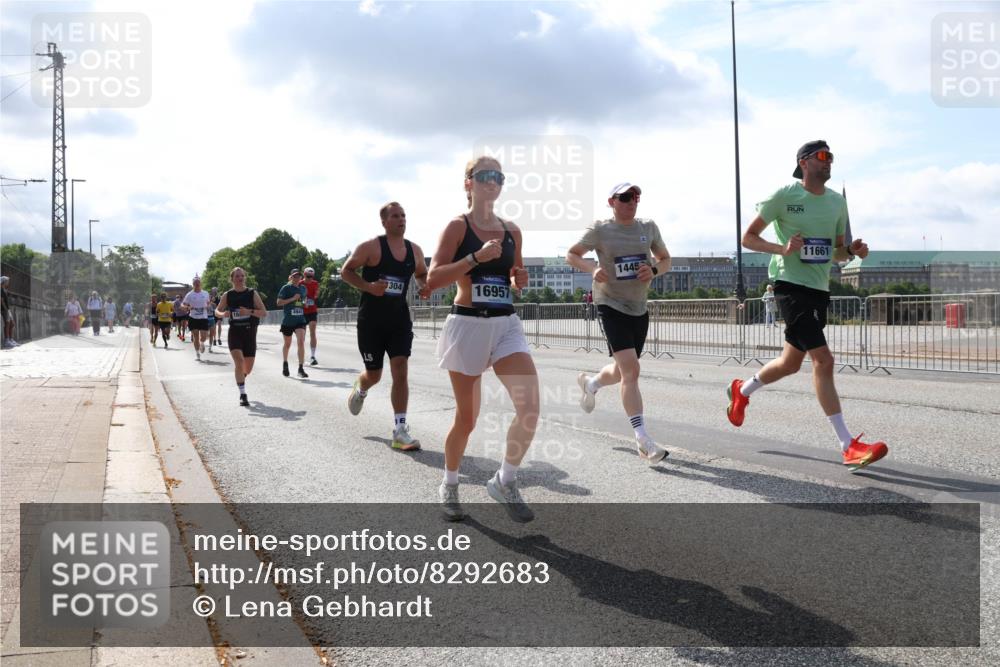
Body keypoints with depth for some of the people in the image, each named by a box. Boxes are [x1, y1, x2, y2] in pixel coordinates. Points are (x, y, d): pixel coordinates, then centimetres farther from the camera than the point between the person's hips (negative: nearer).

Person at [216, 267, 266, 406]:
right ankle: (243, 394, -14)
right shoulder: (227, 295, 1)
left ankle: (241, 377, 44)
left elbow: (264, 312, -6)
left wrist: (250, 312, -23)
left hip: (250, 333, 1)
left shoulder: (252, 294, -2)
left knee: (248, 368, 7)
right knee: (239, 361, -20)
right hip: (234, 333, -1)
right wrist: (222, 314, -13)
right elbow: (217, 311, 10)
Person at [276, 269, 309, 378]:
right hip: (287, 320, -2)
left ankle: (301, 368, -15)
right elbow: (279, 302, -13)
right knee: (287, 344, 14)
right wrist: (292, 299, -17)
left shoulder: (303, 288, 10)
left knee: (301, 342, -15)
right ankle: (285, 364, 39)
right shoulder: (286, 288, -5)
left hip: (300, 320, 2)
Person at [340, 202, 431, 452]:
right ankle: (359, 389, 48)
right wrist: (368, 286, -20)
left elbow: (422, 274, 21)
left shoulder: (415, 250, 4)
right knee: (374, 374, 8)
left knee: (401, 370, -10)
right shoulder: (371, 247, -9)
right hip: (371, 318, -3)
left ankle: (400, 431, -7)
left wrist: (424, 287, -2)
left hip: (399, 318, 3)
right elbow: (346, 270, -4)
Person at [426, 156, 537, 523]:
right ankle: (449, 486, 30)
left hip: (506, 325, 4)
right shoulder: (458, 226, -4)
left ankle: (505, 482, 7)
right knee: (466, 418, 5)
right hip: (467, 325, -4)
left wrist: (520, 279, 0)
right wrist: (477, 257, -20)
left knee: (530, 408, -14)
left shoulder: (511, 230, 11)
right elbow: (433, 279, -13)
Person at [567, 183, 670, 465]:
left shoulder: (649, 227, 5)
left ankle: (590, 383, 52)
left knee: (623, 371, 18)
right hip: (611, 306, -6)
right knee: (631, 370, -18)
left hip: (639, 309, 6)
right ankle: (642, 439, -17)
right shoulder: (600, 230, -6)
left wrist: (654, 269, -10)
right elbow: (571, 255, 3)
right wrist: (592, 268, -17)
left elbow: (666, 259, 14)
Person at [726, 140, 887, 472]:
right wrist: (783, 249, -18)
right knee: (823, 359, -17)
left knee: (791, 363, 16)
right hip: (790, 284, -7)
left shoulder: (837, 201, 11)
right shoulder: (785, 195, -6)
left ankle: (741, 391, 44)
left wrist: (852, 250, -4)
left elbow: (837, 253, 20)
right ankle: (849, 447, -17)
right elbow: (748, 237, -2)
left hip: (820, 289, 8)